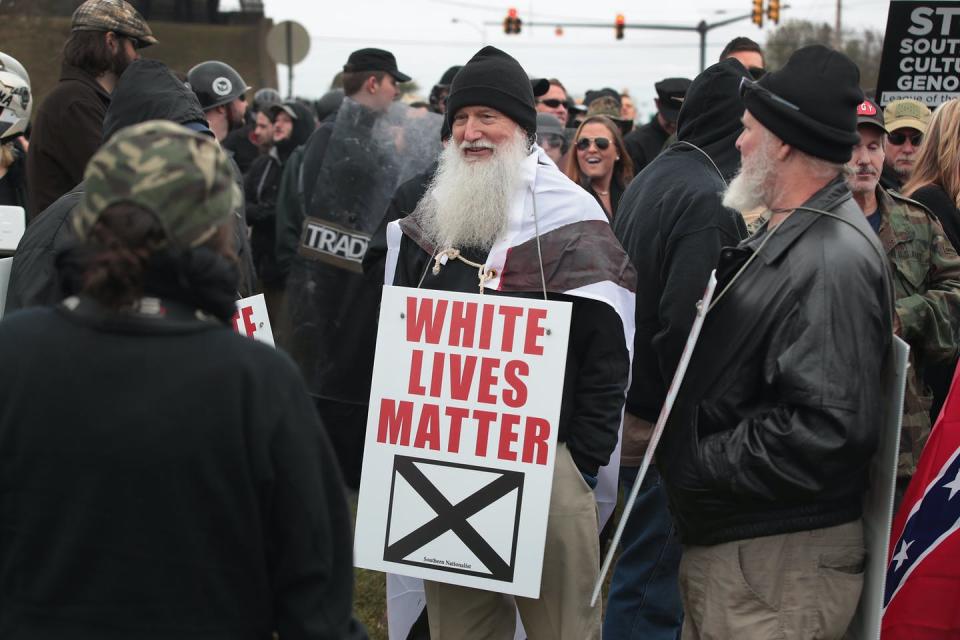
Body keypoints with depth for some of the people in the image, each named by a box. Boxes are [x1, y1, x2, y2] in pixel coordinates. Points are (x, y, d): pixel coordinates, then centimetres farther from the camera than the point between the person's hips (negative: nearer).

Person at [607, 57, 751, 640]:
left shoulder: (651, 179, 13)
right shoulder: (710, 200, -18)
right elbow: (686, 326, -25)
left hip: (635, 411, 10)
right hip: (666, 426, -10)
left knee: (644, 571, 19)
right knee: (653, 584, -1)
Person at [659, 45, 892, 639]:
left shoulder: (834, 258, -20)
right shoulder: (786, 238, 14)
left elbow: (828, 429, -28)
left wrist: (700, 460, -19)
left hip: (779, 562, -10)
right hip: (724, 545, 10)